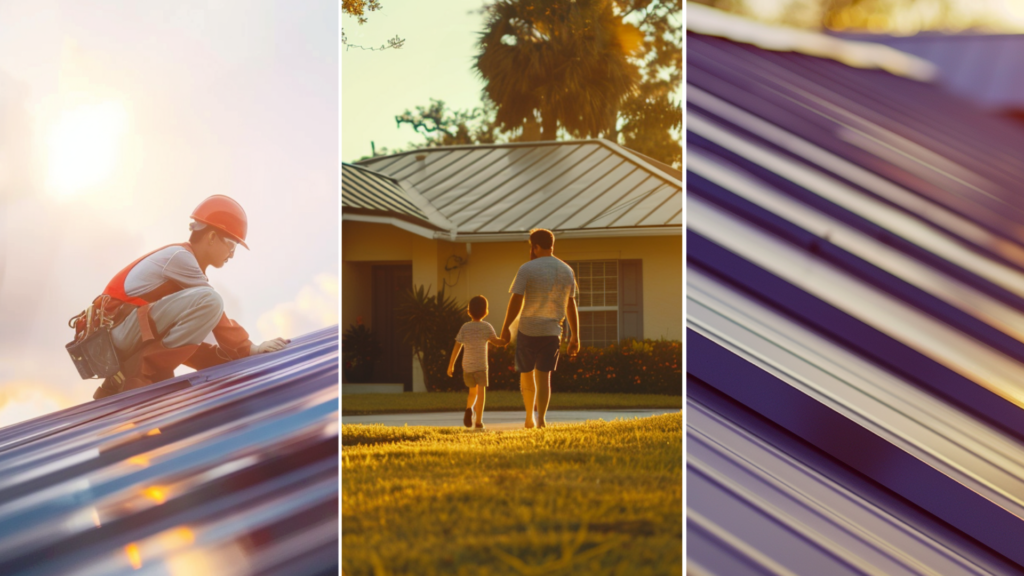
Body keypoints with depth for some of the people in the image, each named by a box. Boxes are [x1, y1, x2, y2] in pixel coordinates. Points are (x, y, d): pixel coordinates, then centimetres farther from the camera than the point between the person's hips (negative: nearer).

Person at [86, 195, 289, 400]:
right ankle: (139, 376, -21)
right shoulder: (179, 255, -9)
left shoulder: (185, 263, 20)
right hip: (119, 335, -10)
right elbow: (212, 309, -13)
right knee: (208, 301, -25)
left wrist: (239, 353, 6)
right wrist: (249, 349, -7)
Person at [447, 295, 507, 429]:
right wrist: (505, 341, 8)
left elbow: (457, 346, 1)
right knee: (481, 392, 1)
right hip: (481, 365, -3)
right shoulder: (486, 326, -1)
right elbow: (495, 341, -9)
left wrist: (451, 364, 5)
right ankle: (479, 421, -8)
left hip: (467, 365, 3)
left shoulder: (465, 327, 3)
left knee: (472, 391, 18)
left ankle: (469, 408, -10)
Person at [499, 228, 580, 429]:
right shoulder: (567, 271, 6)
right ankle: (541, 418, -9)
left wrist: (506, 326, -6)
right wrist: (575, 336, 13)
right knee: (543, 376, 3)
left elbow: (516, 300, -14)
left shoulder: (527, 269, -9)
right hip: (552, 332, 3)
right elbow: (571, 306, 9)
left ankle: (529, 417, 20)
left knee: (526, 373, 14)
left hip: (528, 330, -3)